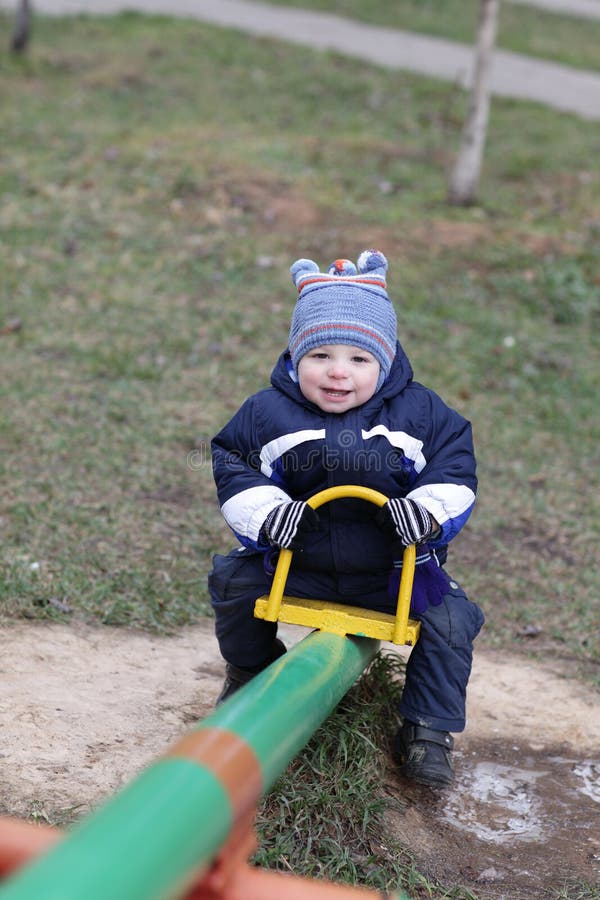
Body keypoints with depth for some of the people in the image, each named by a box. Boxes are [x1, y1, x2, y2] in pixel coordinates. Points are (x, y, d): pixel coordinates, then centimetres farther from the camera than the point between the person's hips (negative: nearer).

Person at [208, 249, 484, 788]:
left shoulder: (419, 412, -7)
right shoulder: (269, 412, -8)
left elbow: (455, 469, -5)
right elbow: (233, 465, -5)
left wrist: (430, 509, -25)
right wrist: (263, 510, -24)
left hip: (395, 569, 0)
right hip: (296, 563, 1)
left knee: (450, 617, -17)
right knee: (235, 582, -15)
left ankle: (428, 729, 4)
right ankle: (251, 673, 17)